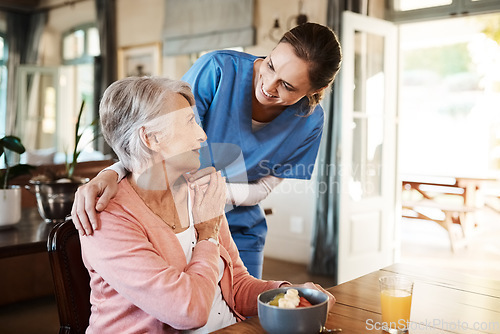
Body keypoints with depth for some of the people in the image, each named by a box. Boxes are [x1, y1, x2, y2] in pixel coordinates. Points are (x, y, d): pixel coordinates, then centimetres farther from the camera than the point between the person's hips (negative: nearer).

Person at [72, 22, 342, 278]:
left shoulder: (309, 122, -13)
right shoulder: (218, 69, -21)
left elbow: (260, 189, -8)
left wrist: (201, 185, -25)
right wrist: (111, 174, -41)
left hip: (238, 231, 2)